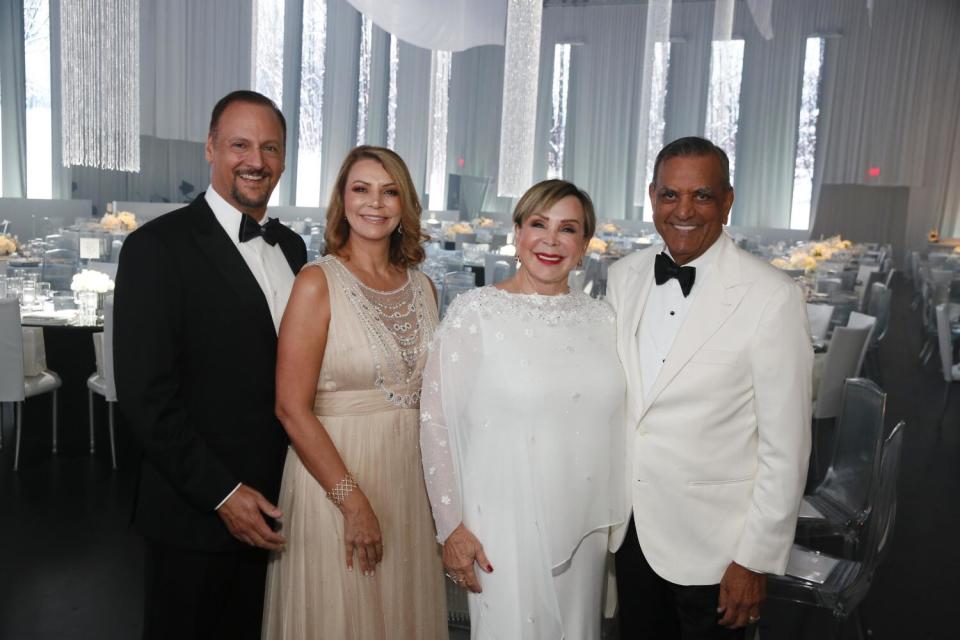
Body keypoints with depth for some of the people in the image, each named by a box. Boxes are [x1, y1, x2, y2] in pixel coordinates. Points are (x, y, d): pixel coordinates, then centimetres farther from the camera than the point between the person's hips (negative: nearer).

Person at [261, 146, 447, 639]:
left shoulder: (422, 287, 5)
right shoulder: (317, 282, -10)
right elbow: (291, 407, -14)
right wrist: (352, 501, -15)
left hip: (411, 480, 5)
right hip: (335, 474, -5)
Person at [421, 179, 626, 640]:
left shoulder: (601, 318, 3)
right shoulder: (474, 312, -10)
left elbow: (612, 423, 10)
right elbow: (435, 421, -8)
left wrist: (617, 524, 11)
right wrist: (451, 526, -9)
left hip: (585, 528, 4)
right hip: (503, 528, -4)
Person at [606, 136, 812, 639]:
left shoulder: (772, 297, -16)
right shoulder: (623, 277, -1)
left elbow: (785, 445, -13)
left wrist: (757, 559, -11)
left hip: (711, 542, -4)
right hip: (628, 526, 5)